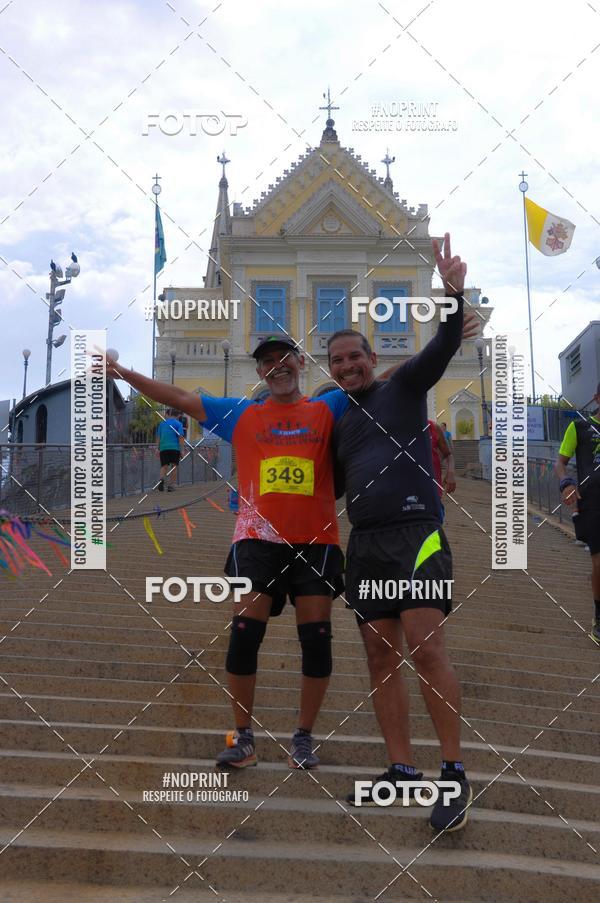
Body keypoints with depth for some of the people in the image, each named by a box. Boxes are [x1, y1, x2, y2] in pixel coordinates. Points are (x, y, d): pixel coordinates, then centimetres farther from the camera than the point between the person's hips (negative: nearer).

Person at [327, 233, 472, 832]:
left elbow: (446, 344, -11)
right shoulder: (338, 423, 22)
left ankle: (454, 773, -6)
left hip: (415, 532, -6)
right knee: (380, 656, 4)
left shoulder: (404, 387, 6)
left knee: (425, 649, -14)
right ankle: (401, 769, 12)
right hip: (364, 544, 6)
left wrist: (454, 295, -27)